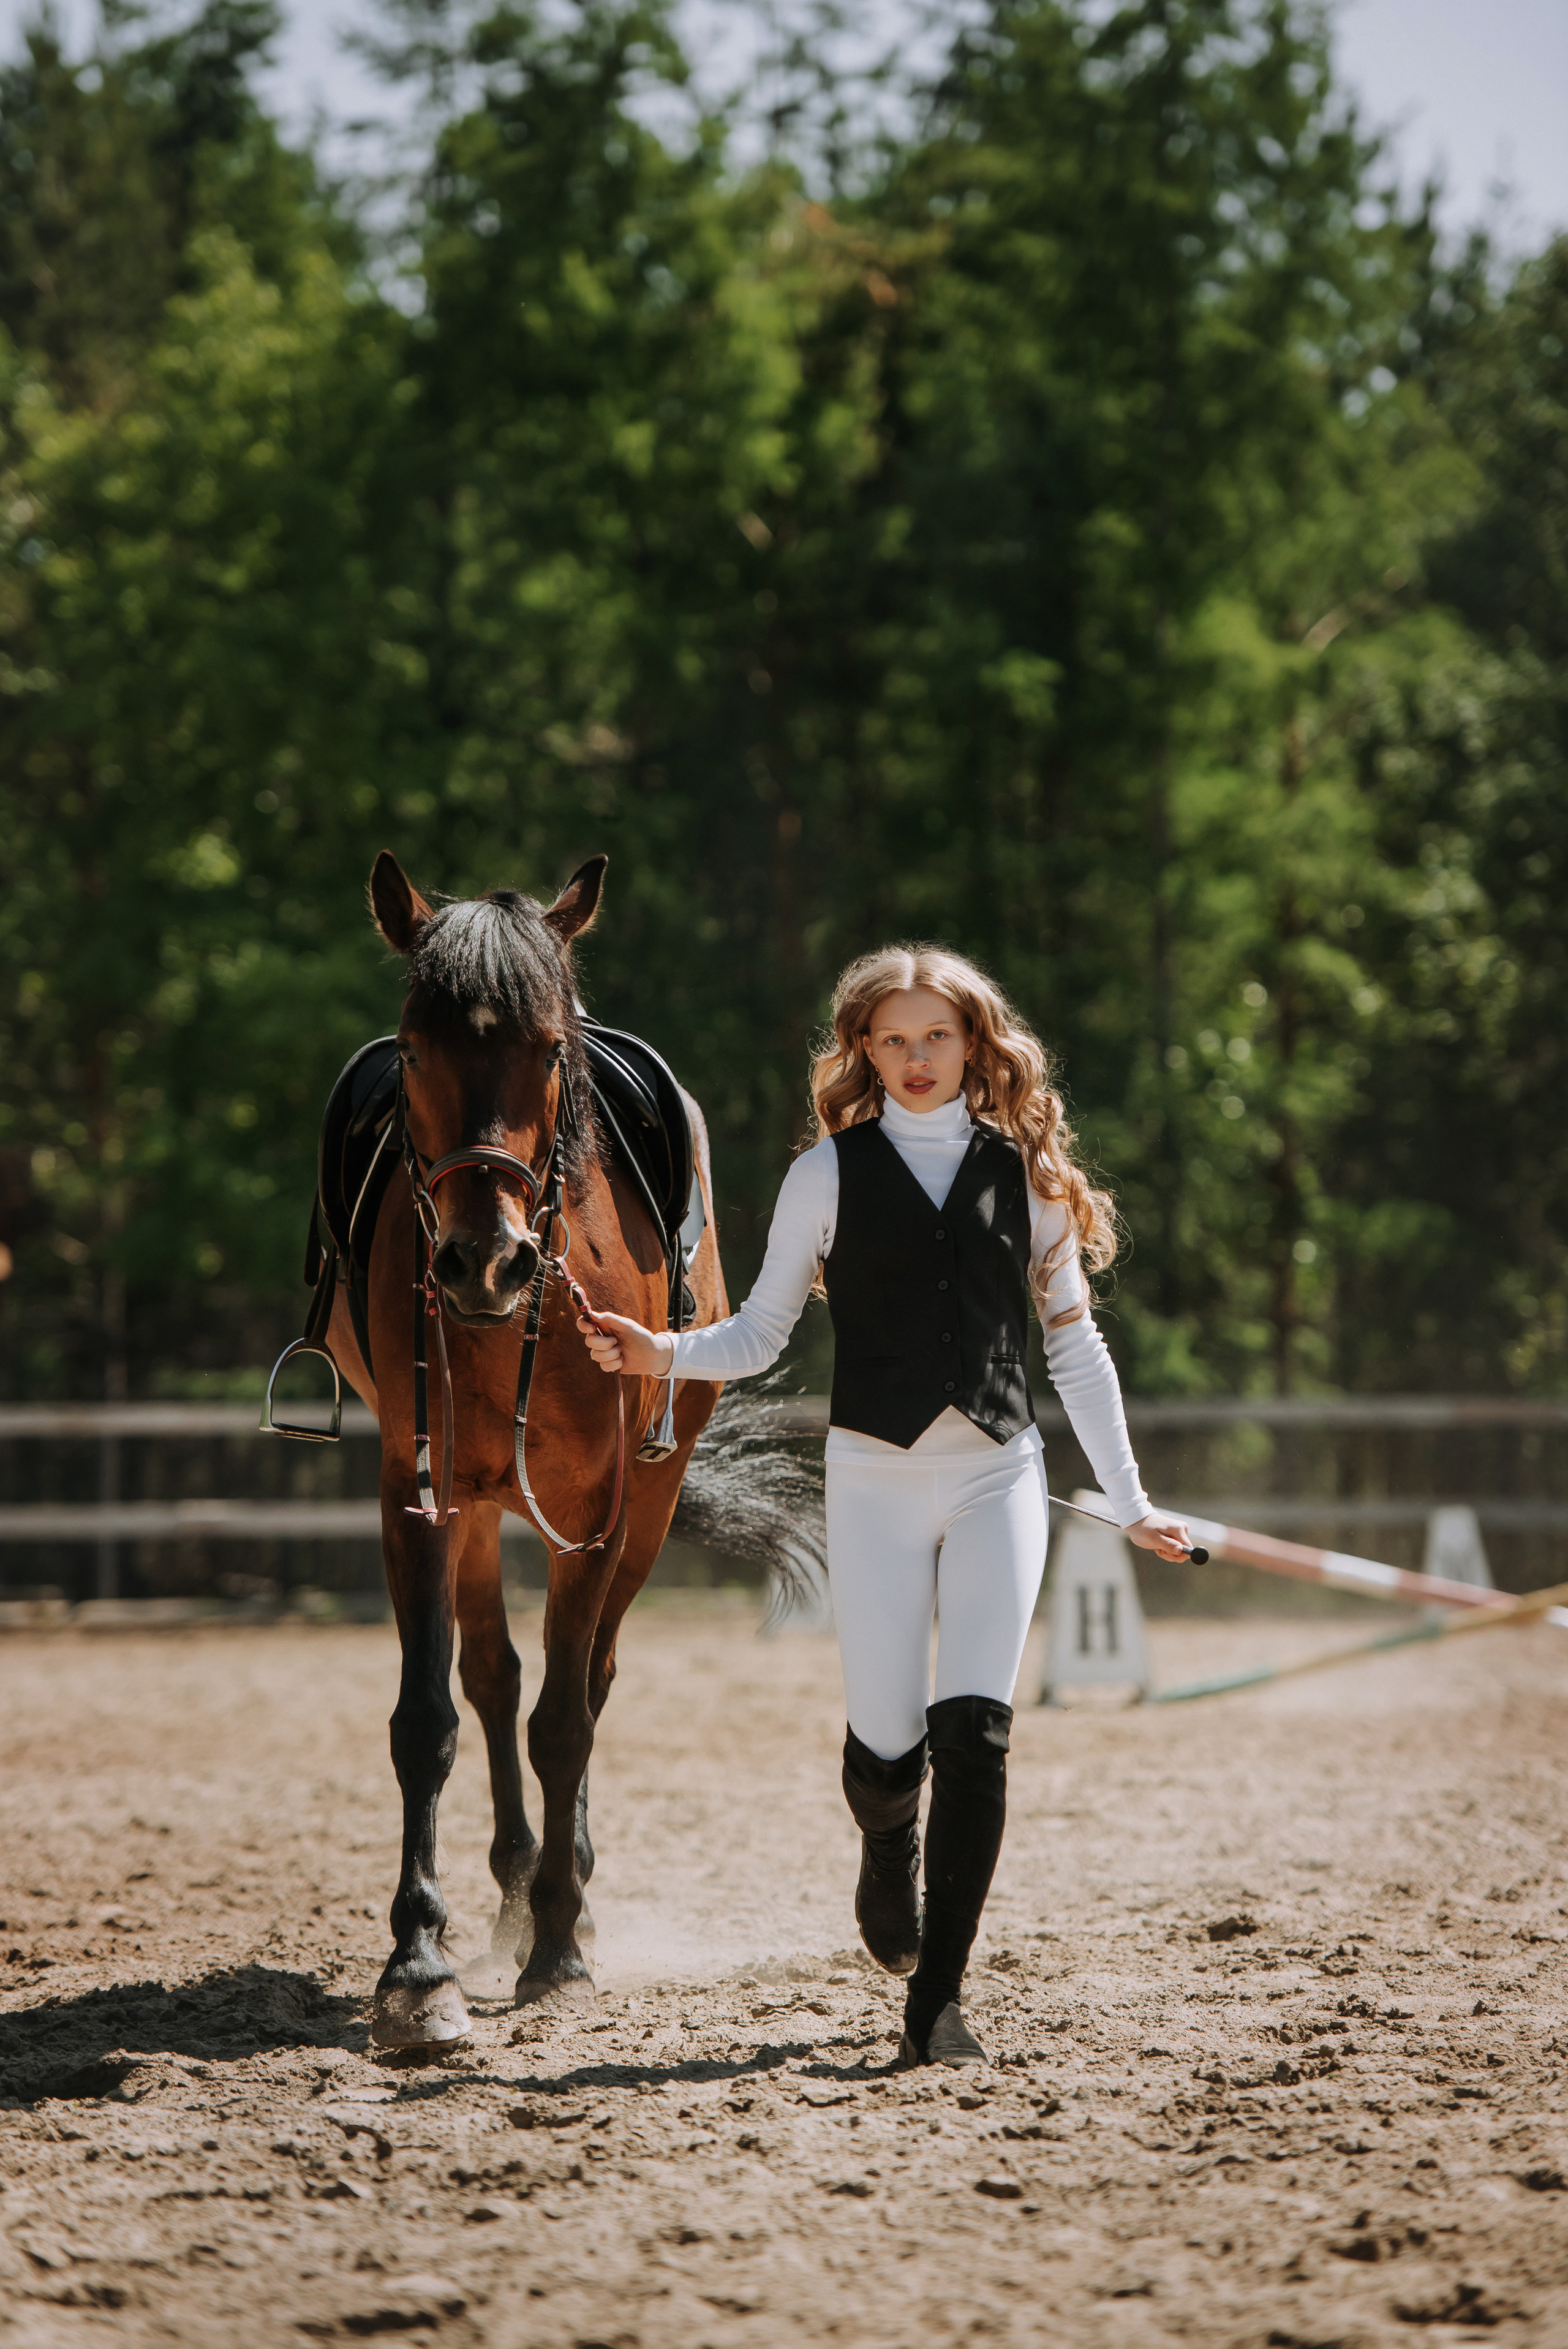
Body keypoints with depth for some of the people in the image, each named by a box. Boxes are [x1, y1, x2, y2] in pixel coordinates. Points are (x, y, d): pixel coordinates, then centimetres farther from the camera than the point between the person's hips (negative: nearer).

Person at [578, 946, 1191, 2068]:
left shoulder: (1026, 1172, 8)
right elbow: (761, 1334, 4)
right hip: (877, 1473, -1)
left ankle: (936, 2000, -9)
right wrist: (661, 1355, -15)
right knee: (888, 1745, -2)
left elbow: (1076, 1344, 14)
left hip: (1001, 1471, 1)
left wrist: (1130, 1498, 12)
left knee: (975, 1730, -13)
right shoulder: (830, 1174, 4)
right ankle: (888, 1855, 37)